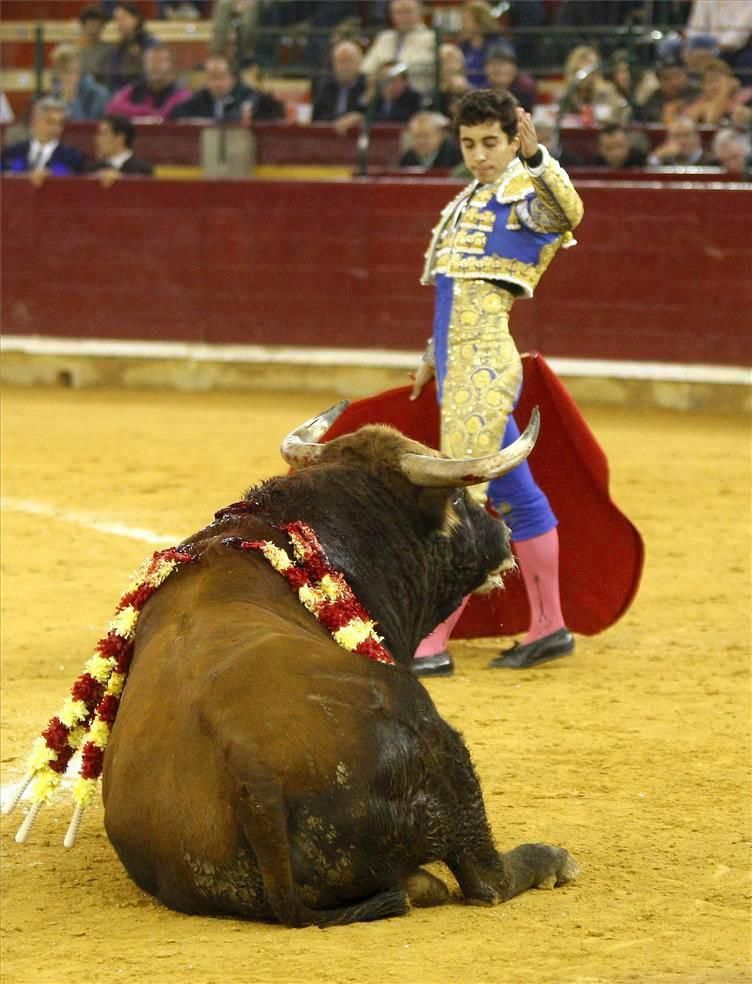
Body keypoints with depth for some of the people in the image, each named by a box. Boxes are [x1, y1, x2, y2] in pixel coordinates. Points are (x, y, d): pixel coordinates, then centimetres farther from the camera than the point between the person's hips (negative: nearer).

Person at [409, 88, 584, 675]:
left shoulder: (528, 196, -9)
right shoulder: (470, 203, 18)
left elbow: (570, 211, -34)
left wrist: (537, 156, -48)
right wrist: (434, 357, 32)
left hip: (485, 365, -10)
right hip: (458, 364, 10)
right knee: (514, 498, 15)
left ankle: (432, 645, -9)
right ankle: (549, 629, 23)